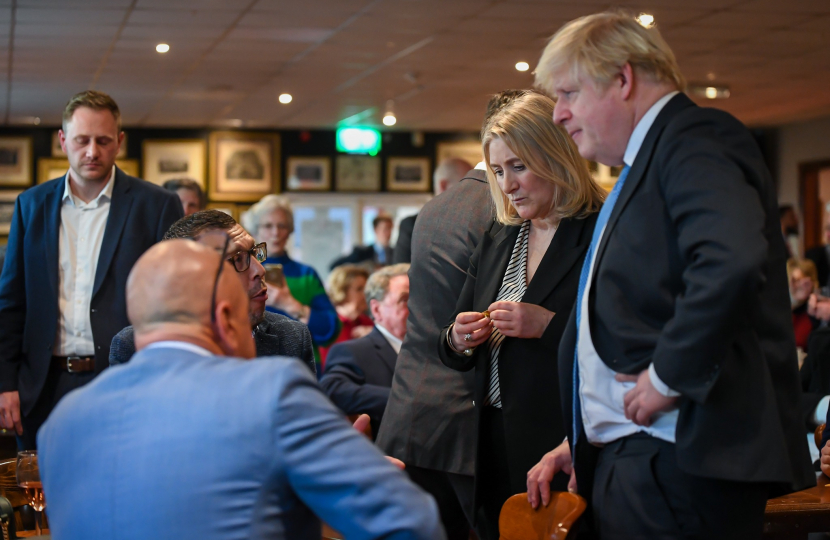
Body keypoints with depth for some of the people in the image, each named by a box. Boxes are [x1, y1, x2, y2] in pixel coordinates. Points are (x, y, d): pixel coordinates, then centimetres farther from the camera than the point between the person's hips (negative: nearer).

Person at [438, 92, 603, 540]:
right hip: (495, 444, 6)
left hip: (562, 448, -6)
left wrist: (549, 325, -22)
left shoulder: (602, 235, -8)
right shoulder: (497, 240, 14)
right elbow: (451, 353, 19)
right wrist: (457, 339, -2)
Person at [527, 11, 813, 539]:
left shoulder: (692, 140, -10)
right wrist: (583, 441, 16)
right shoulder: (643, 166, 22)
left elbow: (732, 262, -30)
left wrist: (669, 376, -21)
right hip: (629, 459, 9)